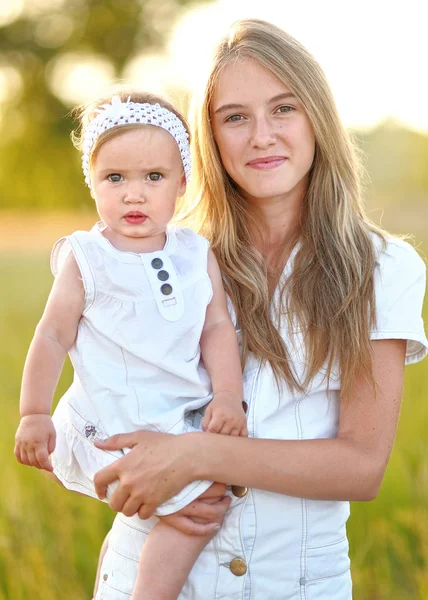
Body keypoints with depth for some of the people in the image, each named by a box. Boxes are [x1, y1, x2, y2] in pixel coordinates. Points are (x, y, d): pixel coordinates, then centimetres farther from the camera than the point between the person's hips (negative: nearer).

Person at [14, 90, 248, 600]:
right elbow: (54, 334, 0)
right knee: (204, 498, -17)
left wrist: (227, 396, -9)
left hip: (186, 419, 6)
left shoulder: (196, 255, 7)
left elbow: (217, 327, 4)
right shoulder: (84, 258, -2)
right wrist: (33, 414, -1)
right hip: (113, 428, -6)